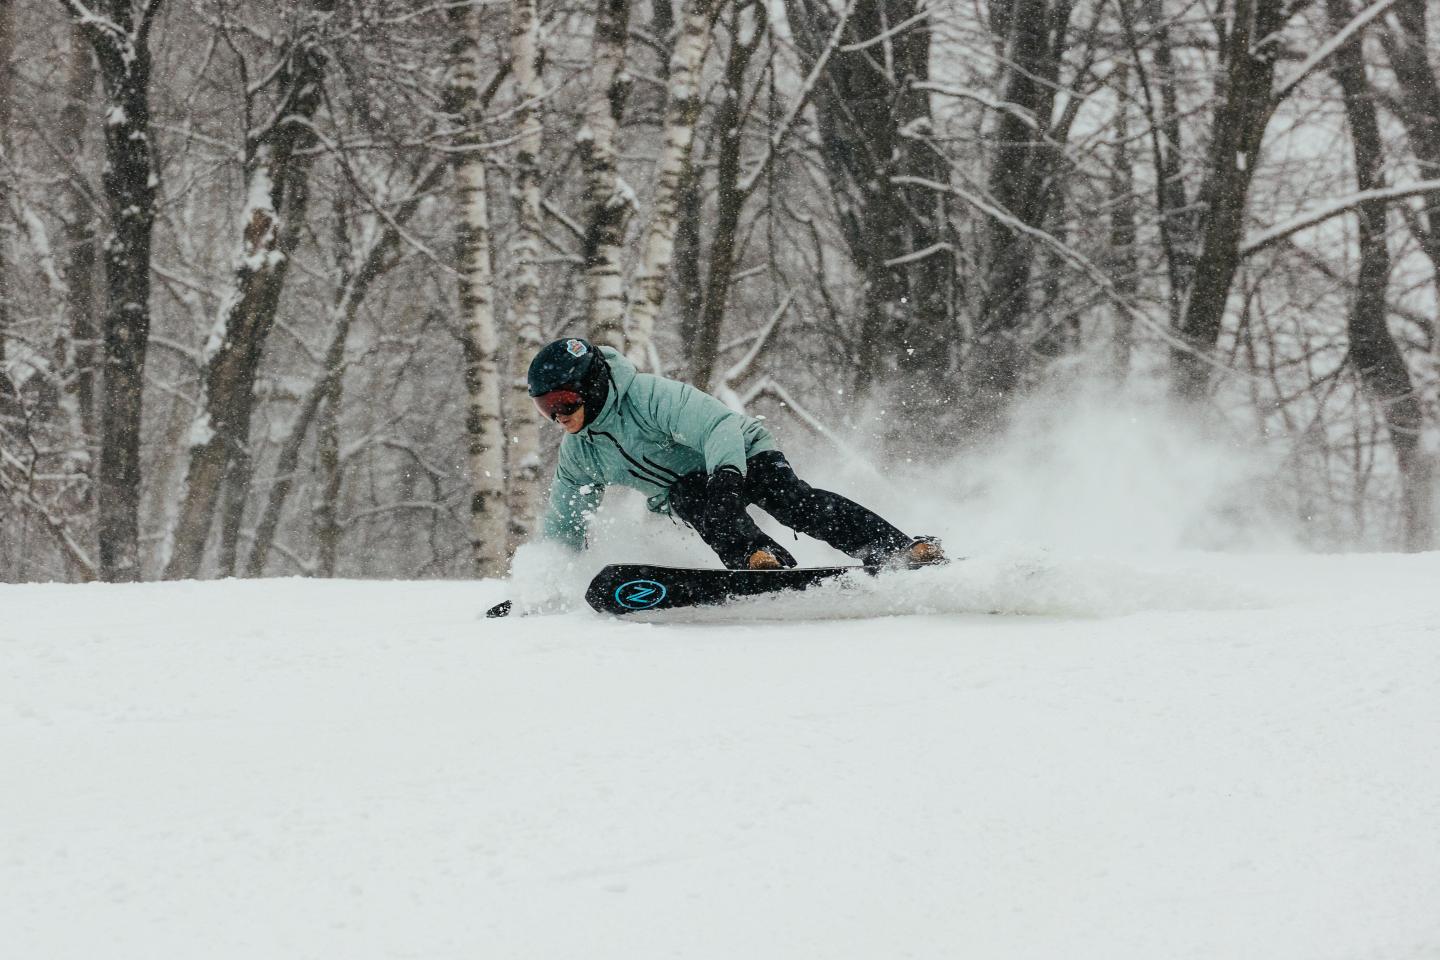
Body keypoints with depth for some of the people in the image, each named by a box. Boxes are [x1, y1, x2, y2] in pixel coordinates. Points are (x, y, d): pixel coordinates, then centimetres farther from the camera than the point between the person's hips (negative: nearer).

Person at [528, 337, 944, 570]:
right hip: (692, 483, 5)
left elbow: (720, 425, -36)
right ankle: (757, 557, -53)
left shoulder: (649, 394, -26)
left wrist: (726, 473, -53)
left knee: (790, 499, -31)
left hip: (741, 455, -5)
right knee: (688, 496, -31)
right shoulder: (578, 453, -1)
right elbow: (563, 523, 13)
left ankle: (904, 550, -41)